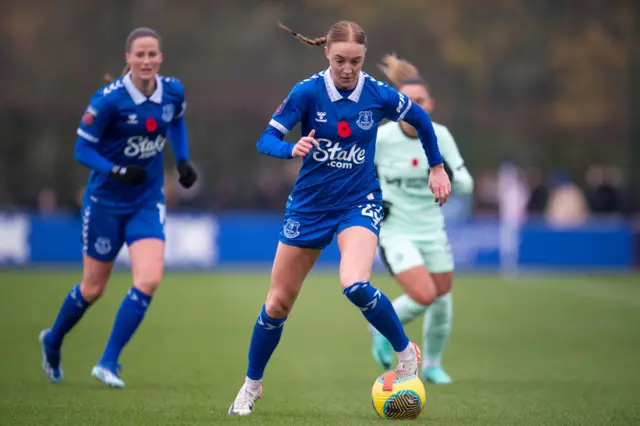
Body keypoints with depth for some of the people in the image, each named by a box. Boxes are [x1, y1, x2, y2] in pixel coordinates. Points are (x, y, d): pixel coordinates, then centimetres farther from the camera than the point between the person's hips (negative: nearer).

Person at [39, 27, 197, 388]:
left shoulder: (173, 91, -6)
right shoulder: (109, 99, -20)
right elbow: (82, 148, -15)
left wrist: (183, 160, 5)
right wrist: (117, 172, -30)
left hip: (148, 202, 3)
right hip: (106, 200, -3)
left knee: (149, 280, -17)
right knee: (93, 289, 9)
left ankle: (108, 363, -6)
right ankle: (53, 342, 40)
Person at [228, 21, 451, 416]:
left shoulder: (379, 95, -9)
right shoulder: (307, 92, -13)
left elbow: (421, 119, 10)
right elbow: (266, 139, -13)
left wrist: (437, 167, 13)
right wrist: (292, 149, -34)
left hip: (359, 202, -1)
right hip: (310, 203, 2)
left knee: (355, 286, -29)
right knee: (278, 303, 7)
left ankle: (407, 353, -5)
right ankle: (252, 386, 28)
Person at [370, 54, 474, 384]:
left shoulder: (440, 136, -4)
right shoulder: (380, 138, -14)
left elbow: (465, 185, -1)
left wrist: (450, 175, -22)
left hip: (432, 230, 4)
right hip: (395, 230, -4)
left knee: (442, 300, 7)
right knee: (423, 296, -21)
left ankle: (432, 365, 31)